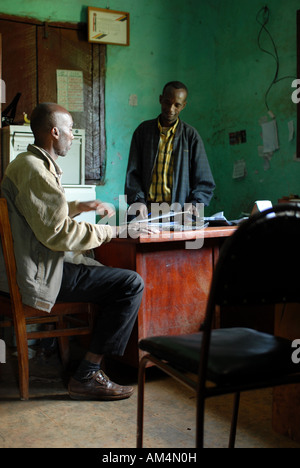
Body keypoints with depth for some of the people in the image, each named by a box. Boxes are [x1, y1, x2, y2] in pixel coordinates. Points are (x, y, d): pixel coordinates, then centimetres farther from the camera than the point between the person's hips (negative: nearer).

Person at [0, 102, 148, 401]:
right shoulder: (36, 170, -18)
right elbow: (58, 233, -23)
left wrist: (80, 206, 21)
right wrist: (106, 231, -11)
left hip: (27, 269, 12)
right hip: (39, 276, -11)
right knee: (131, 284, -15)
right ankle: (86, 376, -9)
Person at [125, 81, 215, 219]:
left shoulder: (191, 135, 10)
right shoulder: (143, 130, 13)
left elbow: (204, 182, 8)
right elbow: (133, 173, 8)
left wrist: (194, 203, -10)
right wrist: (138, 200, -9)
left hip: (178, 212, -1)